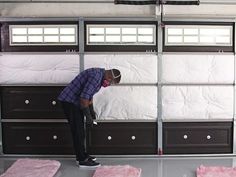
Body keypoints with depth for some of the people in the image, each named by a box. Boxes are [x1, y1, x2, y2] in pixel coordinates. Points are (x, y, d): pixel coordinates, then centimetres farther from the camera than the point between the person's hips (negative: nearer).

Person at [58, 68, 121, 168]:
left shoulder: (99, 75, 10)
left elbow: (89, 95, 23)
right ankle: (82, 160, 1)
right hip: (69, 101, -10)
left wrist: (92, 112, 22)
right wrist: (88, 117, -19)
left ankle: (82, 155, 25)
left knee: (79, 130, 15)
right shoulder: (96, 76, -23)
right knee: (78, 131, -6)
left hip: (74, 101, 10)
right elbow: (84, 98, -27)